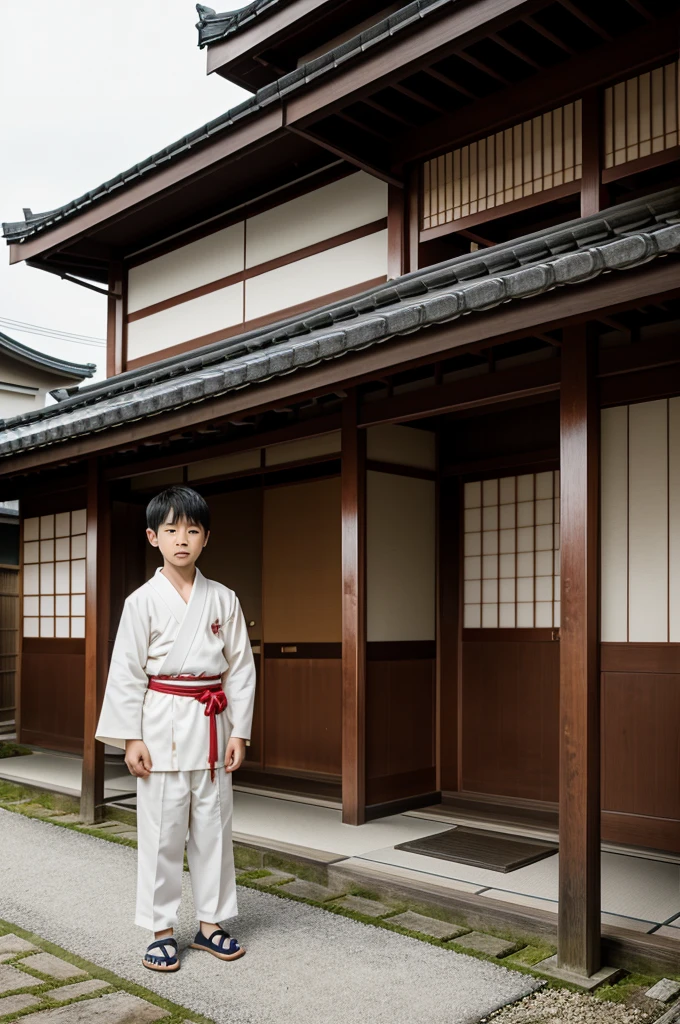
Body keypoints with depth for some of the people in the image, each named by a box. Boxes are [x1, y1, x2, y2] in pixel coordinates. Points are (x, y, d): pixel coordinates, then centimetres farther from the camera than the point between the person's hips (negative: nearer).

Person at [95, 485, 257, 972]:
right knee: (162, 830, 5)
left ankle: (212, 922, 26)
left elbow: (241, 668, 4)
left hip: (212, 725, 3)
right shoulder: (143, 601, -5)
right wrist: (131, 737, -7)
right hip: (163, 725, -2)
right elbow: (127, 671, -4)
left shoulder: (224, 599, 2)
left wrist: (239, 731, 1)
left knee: (214, 826, 11)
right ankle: (162, 930, 21)